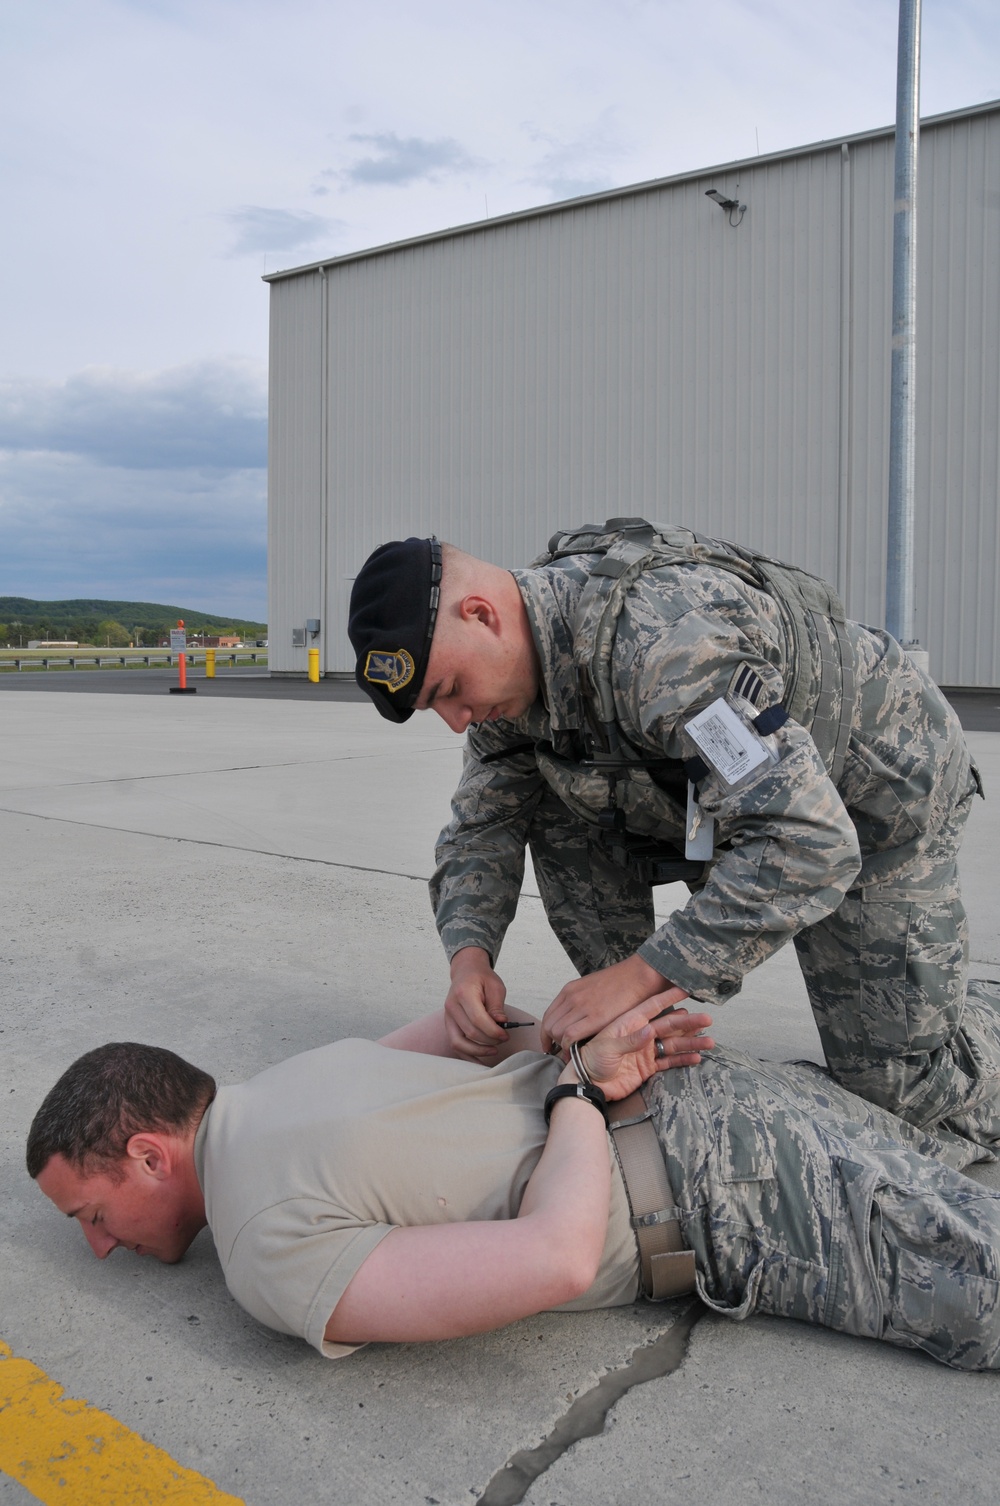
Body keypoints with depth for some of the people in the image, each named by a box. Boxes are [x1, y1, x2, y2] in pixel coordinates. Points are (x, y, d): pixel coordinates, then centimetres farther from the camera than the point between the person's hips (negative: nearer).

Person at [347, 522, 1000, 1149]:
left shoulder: (659, 637, -39)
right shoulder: (512, 658, -12)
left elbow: (807, 844, -42)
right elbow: (483, 820, -2)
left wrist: (640, 974, -41)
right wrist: (470, 955, -21)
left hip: (874, 799, -7)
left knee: (905, 1085, -5)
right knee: (556, 813, -11)